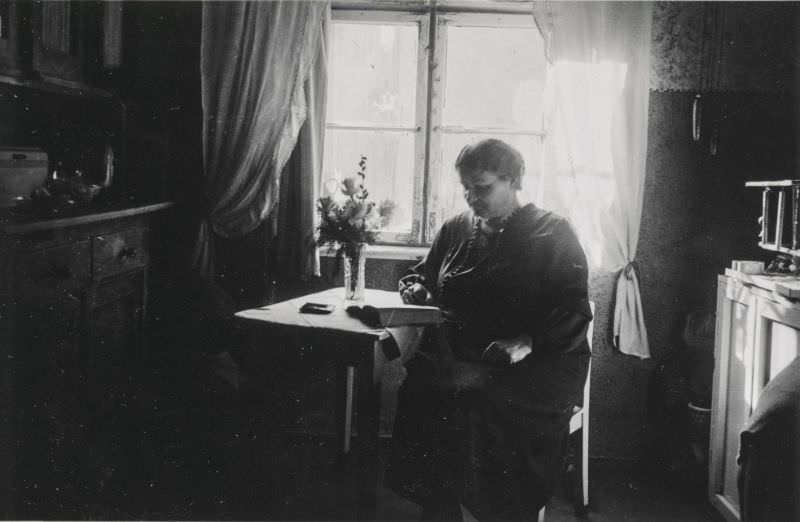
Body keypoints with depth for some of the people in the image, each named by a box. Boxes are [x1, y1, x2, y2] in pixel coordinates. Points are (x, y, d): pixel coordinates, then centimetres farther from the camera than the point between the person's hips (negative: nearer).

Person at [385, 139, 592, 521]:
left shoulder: (553, 234, 6)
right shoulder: (455, 229, 20)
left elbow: (574, 311, -3)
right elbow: (421, 274, 34)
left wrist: (529, 341, -18)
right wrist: (415, 289, 9)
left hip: (537, 363, -4)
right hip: (455, 355, 4)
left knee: (478, 397, -34)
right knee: (419, 387, -28)